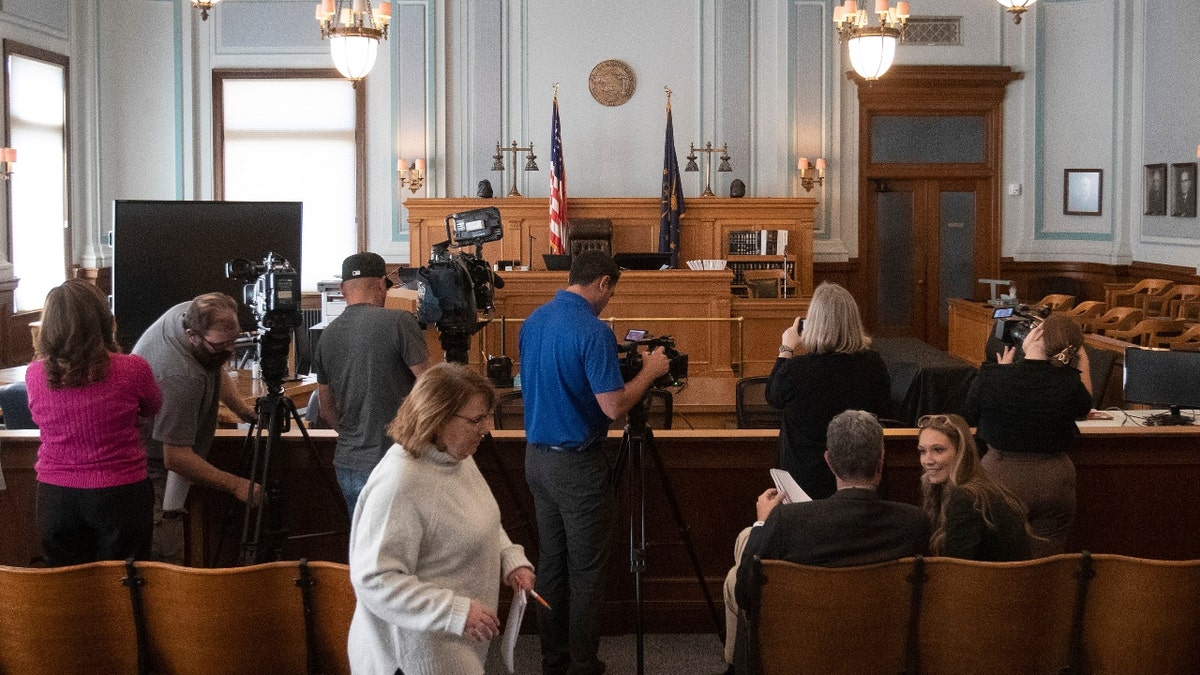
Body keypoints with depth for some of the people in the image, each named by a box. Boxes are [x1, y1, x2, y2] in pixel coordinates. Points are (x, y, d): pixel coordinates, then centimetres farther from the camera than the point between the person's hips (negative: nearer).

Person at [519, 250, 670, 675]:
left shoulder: (532, 321, 6)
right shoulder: (593, 331, -19)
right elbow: (613, 406, -22)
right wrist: (649, 371, -6)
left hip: (537, 456, 8)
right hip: (577, 464, -8)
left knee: (550, 562, 14)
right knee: (585, 571, 1)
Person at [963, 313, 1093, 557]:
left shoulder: (990, 376, -15)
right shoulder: (1070, 383, -13)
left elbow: (969, 417, 4)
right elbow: (1084, 407, 11)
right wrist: (1081, 358, 12)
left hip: (1000, 479, -1)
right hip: (1054, 482, 1)